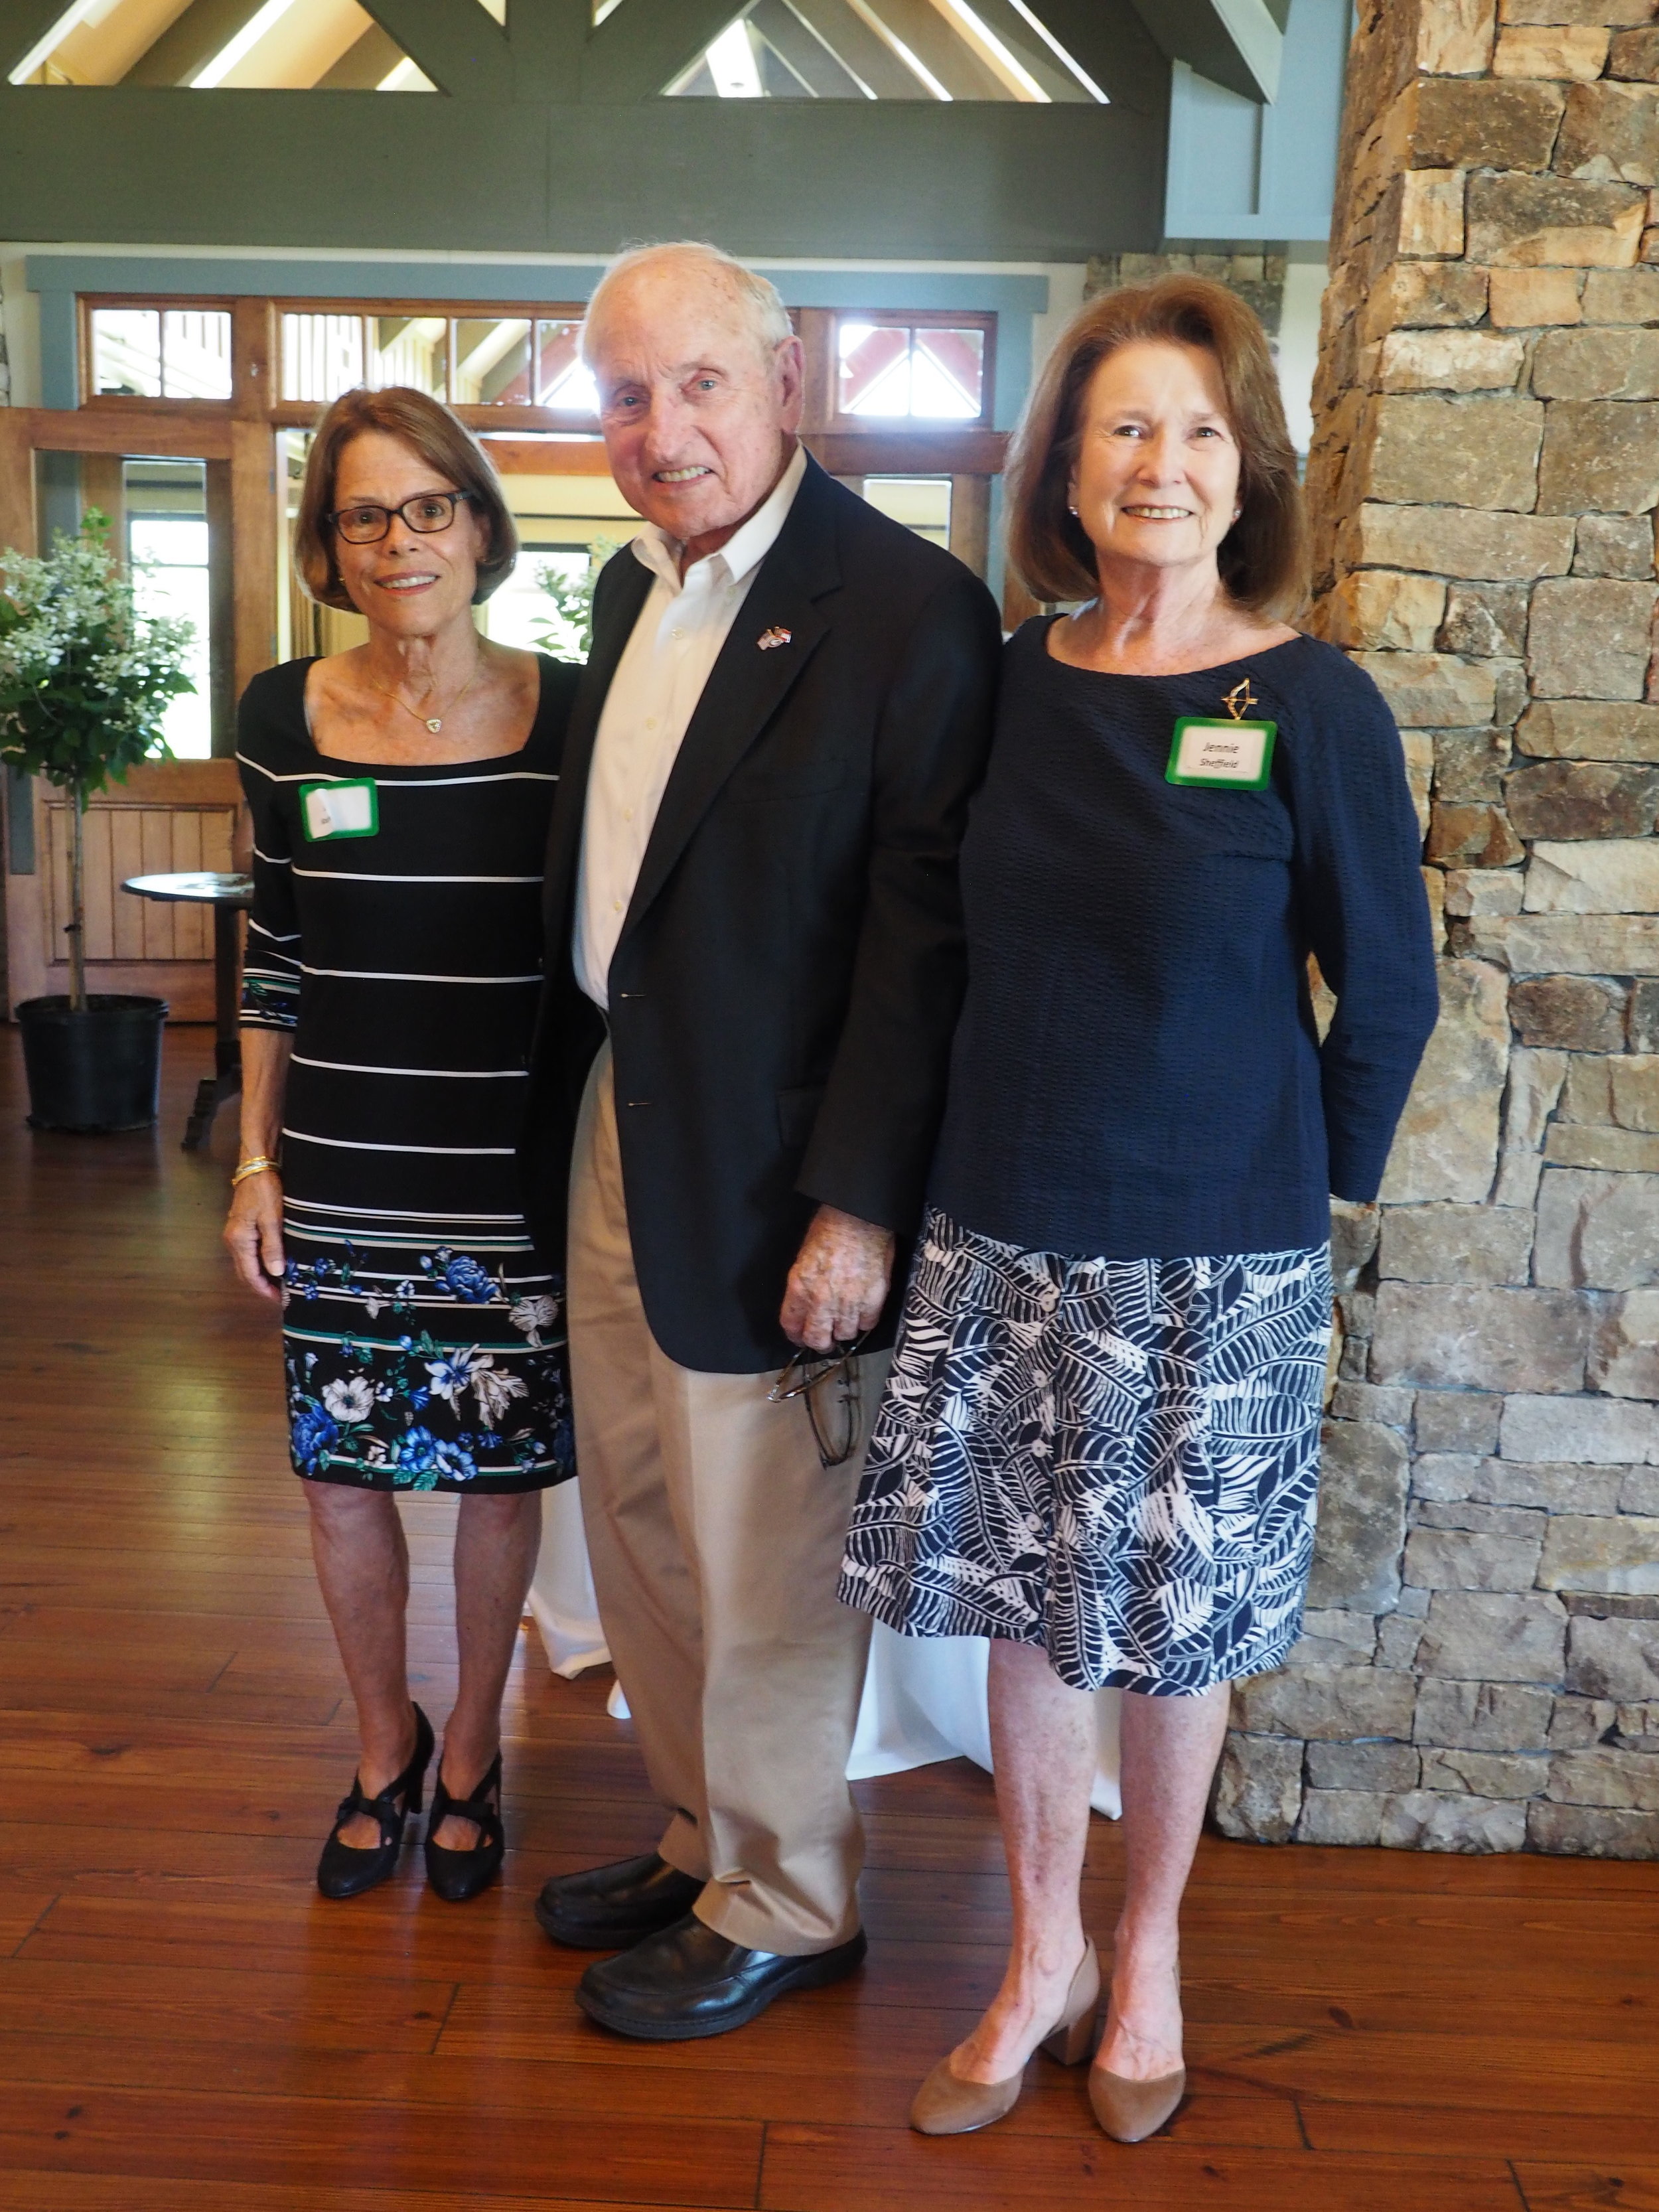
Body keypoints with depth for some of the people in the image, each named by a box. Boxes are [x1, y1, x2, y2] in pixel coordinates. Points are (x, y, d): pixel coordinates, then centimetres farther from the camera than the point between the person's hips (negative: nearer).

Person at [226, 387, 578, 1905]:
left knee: (498, 1475, 10)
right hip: (340, 1179, 2)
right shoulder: (283, 717, 0)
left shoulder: (568, 715, -6)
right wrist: (256, 1164, 6)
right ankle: (385, 1745, 36)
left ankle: (473, 1753, 34)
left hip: (510, 1181, -2)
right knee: (345, 1471, 11)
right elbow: (273, 955, 7)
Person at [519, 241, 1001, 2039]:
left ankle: (785, 1905, 29)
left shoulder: (907, 607, -14)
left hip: (766, 1179, -8)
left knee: (763, 1565, 7)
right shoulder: (631, 587, 11)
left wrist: (857, 1205, -19)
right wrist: (570, 1109, 12)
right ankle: (701, 1837, 40)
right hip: (614, 1138, 8)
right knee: (639, 1526, 19)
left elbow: (923, 934, -17)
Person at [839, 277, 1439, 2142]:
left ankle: (1147, 1963, 36)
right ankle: (1043, 1957, 34)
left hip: (1211, 1255, -3)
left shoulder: (1310, 705, -9)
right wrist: (927, 1176, 9)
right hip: (1001, 1235, 3)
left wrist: (1307, 1193, 2)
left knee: (1175, 1628, 12)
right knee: (1019, 1608, 13)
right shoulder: (1008, 682, 1)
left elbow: (1386, 991, -2)